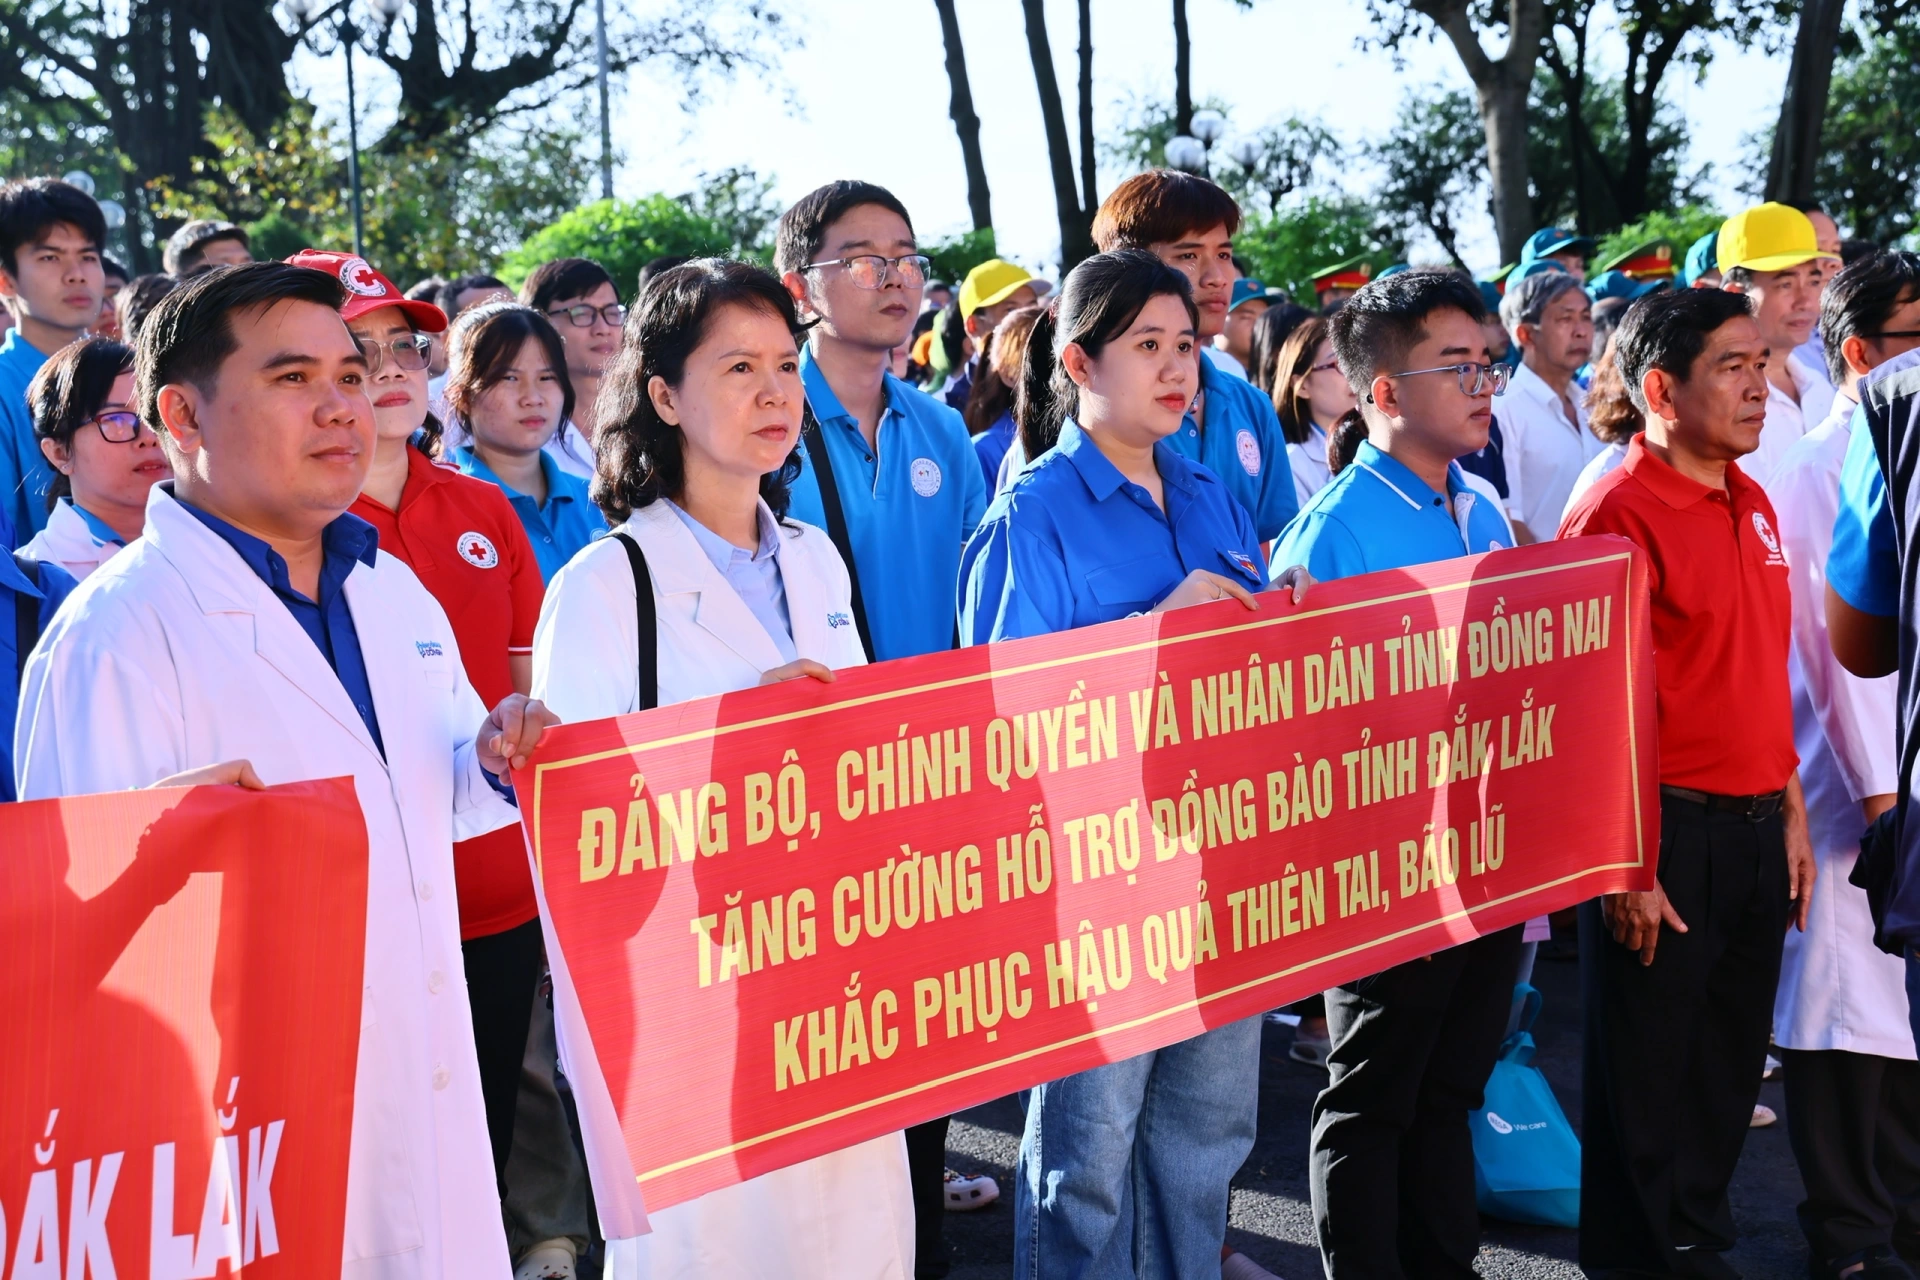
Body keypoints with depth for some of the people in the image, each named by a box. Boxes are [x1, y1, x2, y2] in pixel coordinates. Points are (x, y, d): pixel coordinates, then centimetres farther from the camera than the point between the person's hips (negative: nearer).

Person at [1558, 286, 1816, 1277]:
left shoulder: (1751, 504, 11)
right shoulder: (1618, 514, -14)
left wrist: (1790, 813, 16)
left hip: (1755, 827, 8)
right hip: (1666, 831, -7)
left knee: (1731, 1060, 17)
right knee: (1647, 1072, 7)